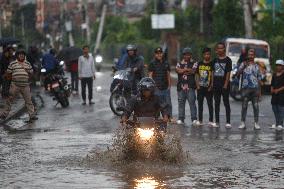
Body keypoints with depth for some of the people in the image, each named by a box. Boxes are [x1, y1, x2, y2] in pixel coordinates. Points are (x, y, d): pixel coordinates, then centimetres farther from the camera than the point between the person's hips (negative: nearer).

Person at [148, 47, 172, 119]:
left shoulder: (166, 63, 14)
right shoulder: (152, 63, 2)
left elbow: (168, 75, 17)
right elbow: (150, 75, -1)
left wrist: (169, 85, 11)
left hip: (166, 88, 4)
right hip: (157, 88, -4)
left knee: (168, 104, 4)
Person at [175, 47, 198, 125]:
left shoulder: (194, 63, 10)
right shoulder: (179, 64, 16)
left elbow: (193, 71, -7)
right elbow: (177, 70, -4)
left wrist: (183, 70, -1)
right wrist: (188, 70, -5)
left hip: (190, 86, -2)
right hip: (181, 86, 2)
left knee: (192, 102, -7)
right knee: (181, 103, 3)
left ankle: (194, 119, -7)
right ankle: (181, 119, 7)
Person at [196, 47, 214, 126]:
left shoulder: (212, 64, -1)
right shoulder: (200, 64, 9)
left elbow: (212, 76, -4)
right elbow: (197, 75, 12)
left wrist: (211, 86, -10)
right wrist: (197, 85, 3)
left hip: (208, 88, -4)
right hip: (200, 87, 4)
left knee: (210, 104, -1)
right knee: (200, 104, 9)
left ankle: (211, 121, 0)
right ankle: (200, 120, 15)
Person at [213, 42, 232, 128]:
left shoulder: (227, 60, -3)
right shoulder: (215, 60, 11)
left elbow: (228, 73, -7)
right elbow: (213, 72, 12)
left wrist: (226, 84, -14)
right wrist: (212, 83, 4)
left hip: (224, 85, -5)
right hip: (216, 85, 5)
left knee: (226, 103, -2)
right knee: (216, 103, 8)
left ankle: (228, 122, -1)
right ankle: (217, 122, 12)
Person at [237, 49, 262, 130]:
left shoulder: (256, 66, 11)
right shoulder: (243, 64, 5)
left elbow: (259, 79, 12)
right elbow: (238, 73, -8)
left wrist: (259, 90, 6)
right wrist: (244, 66, -23)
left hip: (255, 88, 2)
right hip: (245, 87, -2)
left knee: (256, 106, 1)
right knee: (244, 106, -1)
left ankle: (256, 123, 4)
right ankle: (243, 123, 3)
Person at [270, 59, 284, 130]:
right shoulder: (274, 75, 15)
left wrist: (278, 90, -16)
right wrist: (272, 89, 1)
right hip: (274, 94, 7)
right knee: (274, 108, 8)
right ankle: (277, 123, 17)